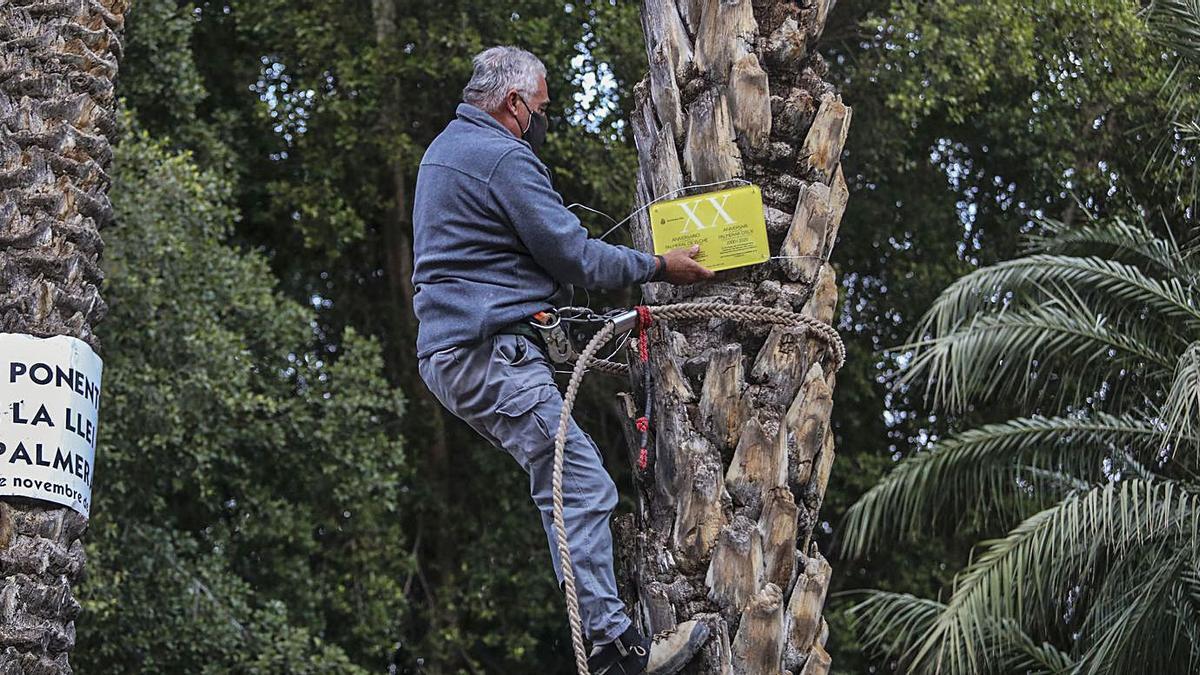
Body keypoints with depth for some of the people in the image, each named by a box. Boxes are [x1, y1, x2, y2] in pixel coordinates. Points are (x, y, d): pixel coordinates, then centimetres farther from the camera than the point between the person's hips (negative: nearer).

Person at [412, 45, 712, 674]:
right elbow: (574, 256, -10)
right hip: (487, 352, -11)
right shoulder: (504, 157, -12)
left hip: (448, 349, 11)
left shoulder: (444, 147, 20)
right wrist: (659, 266, 0)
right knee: (581, 485, -13)